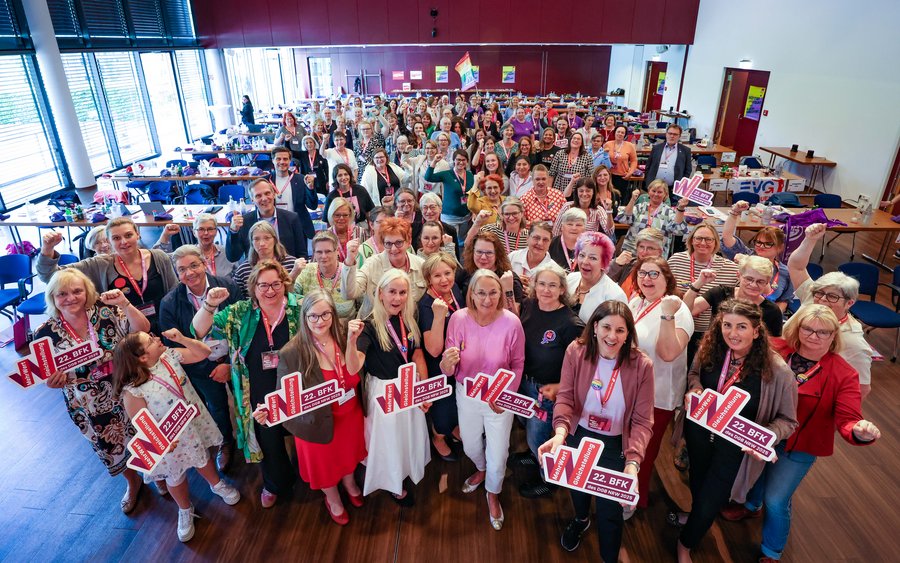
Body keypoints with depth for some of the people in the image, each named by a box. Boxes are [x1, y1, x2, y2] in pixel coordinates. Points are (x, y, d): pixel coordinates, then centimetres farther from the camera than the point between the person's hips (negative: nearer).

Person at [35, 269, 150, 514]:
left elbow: (142, 329, -22)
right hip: (90, 406, 1)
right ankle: (133, 483, 50)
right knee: (111, 448, 20)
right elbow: (50, 377, 0)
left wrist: (124, 304, -35)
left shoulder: (105, 310, -14)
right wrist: (54, 381, -23)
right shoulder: (47, 333, -10)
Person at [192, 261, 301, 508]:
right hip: (260, 396, 2)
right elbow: (199, 332, -7)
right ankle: (274, 485, 51)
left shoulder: (298, 309, -11)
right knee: (269, 439, 21)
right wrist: (209, 305, -24)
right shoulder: (240, 313, -6)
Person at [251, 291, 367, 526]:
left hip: (350, 416, 3)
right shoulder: (292, 352, -25)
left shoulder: (344, 337, -14)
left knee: (348, 453, 29)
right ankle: (333, 499, 55)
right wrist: (269, 409, -37)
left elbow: (354, 374, -4)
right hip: (318, 422, -3)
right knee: (324, 463, 22)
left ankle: (349, 483, 63)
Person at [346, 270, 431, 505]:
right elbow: (353, 367, -31)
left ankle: (407, 473, 52)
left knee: (411, 435, 23)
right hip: (383, 391, -5)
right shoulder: (370, 326, -21)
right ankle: (394, 484, 43)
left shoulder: (409, 321, -5)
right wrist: (351, 340, -49)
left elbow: (418, 357, 1)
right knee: (389, 439, 15)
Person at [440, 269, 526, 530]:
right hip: (466, 394, 2)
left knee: (497, 455, 12)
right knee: (470, 446, 25)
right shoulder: (459, 318, -20)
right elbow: (449, 369, -13)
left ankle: (493, 493, 46)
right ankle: (481, 469, 62)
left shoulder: (511, 322, -22)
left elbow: (517, 364, -6)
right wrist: (448, 362, -35)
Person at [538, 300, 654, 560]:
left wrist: (633, 462, -33)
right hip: (578, 435, 2)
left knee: (609, 509, 11)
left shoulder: (642, 365, -21)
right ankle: (581, 519, 66)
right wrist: (560, 432, -41)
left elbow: (642, 421, -19)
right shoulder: (576, 351, -19)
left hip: (615, 445, -1)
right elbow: (564, 397, -21)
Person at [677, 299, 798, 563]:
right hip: (699, 433, 3)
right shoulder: (709, 350, -17)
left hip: (736, 446, -3)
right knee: (698, 481, 29)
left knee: (710, 500, 13)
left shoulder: (777, 371, -27)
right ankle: (697, 516, 65)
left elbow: (787, 419, -14)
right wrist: (694, 388, -17)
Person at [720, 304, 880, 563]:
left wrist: (860, 432, -47)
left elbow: (847, 420, -25)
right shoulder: (775, 349, -17)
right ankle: (752, 506, 65)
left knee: (775, 502, 4)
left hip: (799, 447, -3)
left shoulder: (844, 374, -19)